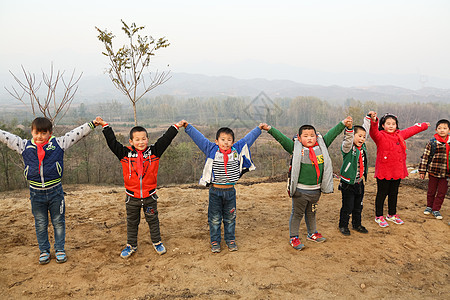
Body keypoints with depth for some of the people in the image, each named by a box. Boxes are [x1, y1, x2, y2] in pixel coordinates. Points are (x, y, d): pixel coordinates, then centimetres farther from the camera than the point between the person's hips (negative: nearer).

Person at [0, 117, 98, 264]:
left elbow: (77, 133, -3)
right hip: (36, 192, 2)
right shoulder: (25, 146, 3)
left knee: (58, 222, 10)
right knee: (40, 224, 13)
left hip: (55, 191, -1)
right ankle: (44, 251, 29)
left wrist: (92, 124, -6)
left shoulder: (58, 143, -2)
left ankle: (60, 249, 25)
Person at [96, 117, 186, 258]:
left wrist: (176, 127, -7)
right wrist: (105, 126, -8)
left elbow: (165, 140, -6)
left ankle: (157, 242, 33)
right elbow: (112, 142, -7)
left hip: (150, 196, 0)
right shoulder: (125, 153, -6)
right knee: (132, 222, 17)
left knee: (153, 220, 15)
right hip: (132, 197, 0)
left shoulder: (153, 151, -5)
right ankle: (131, 245, 34)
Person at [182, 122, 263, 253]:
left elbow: (248, 139, 10)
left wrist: (259, 129, 17)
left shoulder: (237, 151, 1)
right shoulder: (212, 150, -4)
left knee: (230, 218, 15)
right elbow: (199, 137, -2)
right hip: (215, 191, -2)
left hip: (230, 191, 2)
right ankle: (215, 241, 25)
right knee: (214, 219, 9)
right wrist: (187, 127, -3)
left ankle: (230, 240, 31)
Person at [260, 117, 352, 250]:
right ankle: (293, 237, 22)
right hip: (300, 190, -4)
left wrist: (343, 124, 10)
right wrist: (270, 129, -27)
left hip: (316, 190, 5)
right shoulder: (295, 147, -9)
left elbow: (332, 134, 9)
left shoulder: (321, 146, 2)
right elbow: (281, 138, -15)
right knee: (297, 214, 7)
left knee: (311, 213, 23)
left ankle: (312, 233, 42)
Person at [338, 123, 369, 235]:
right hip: (348, 184, -6)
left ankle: (357, 224, 35)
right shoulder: (348, 148, -14)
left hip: (359, 183, 6)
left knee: (358, 206, 18)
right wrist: (349, 128, -52)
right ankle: (343, 225, 22)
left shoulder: (363, 147, 4)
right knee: (347, 207, 5)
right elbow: (348, 140, -37)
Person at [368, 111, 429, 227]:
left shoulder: (400, 134, 9)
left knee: (394, 193, 18)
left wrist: (423, 126, 42)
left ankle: (392, 214, 33)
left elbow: (412, 130, 27)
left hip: (397, 171, 6)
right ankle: (378, 216, 16)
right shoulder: (380, 136, -11)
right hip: (383, 172, -6)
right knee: (382, 194, 4)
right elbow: (374, 132, -33)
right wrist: (373, 121, -53)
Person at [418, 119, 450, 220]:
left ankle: (436, 209, 20)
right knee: (431, 191, 12)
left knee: (442, 192, 6)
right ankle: (429, 206, 31)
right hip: (433, 171, -2)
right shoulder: (432, 142, -7)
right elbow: (425, 157, -5)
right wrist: (422, 171, -6)